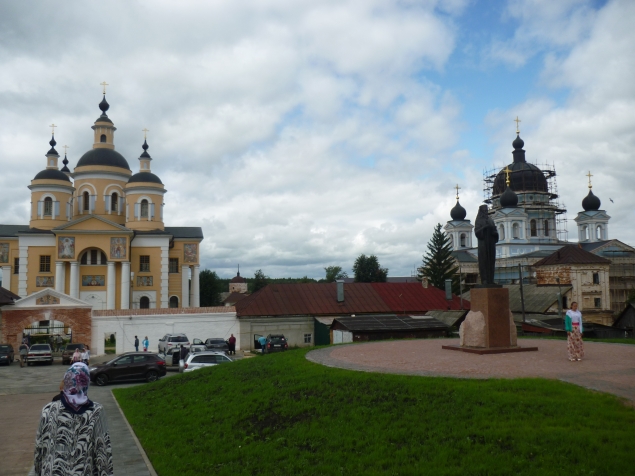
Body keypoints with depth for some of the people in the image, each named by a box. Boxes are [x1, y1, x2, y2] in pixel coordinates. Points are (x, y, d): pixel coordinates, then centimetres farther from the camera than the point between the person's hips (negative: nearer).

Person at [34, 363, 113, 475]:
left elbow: (40, 448, 1)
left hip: (53, 472, 2)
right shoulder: (96, 412, -13)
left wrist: (39, 471, 15)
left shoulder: (48, 411, -8)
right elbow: (103, 450, -9)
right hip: (85, 471, -1)